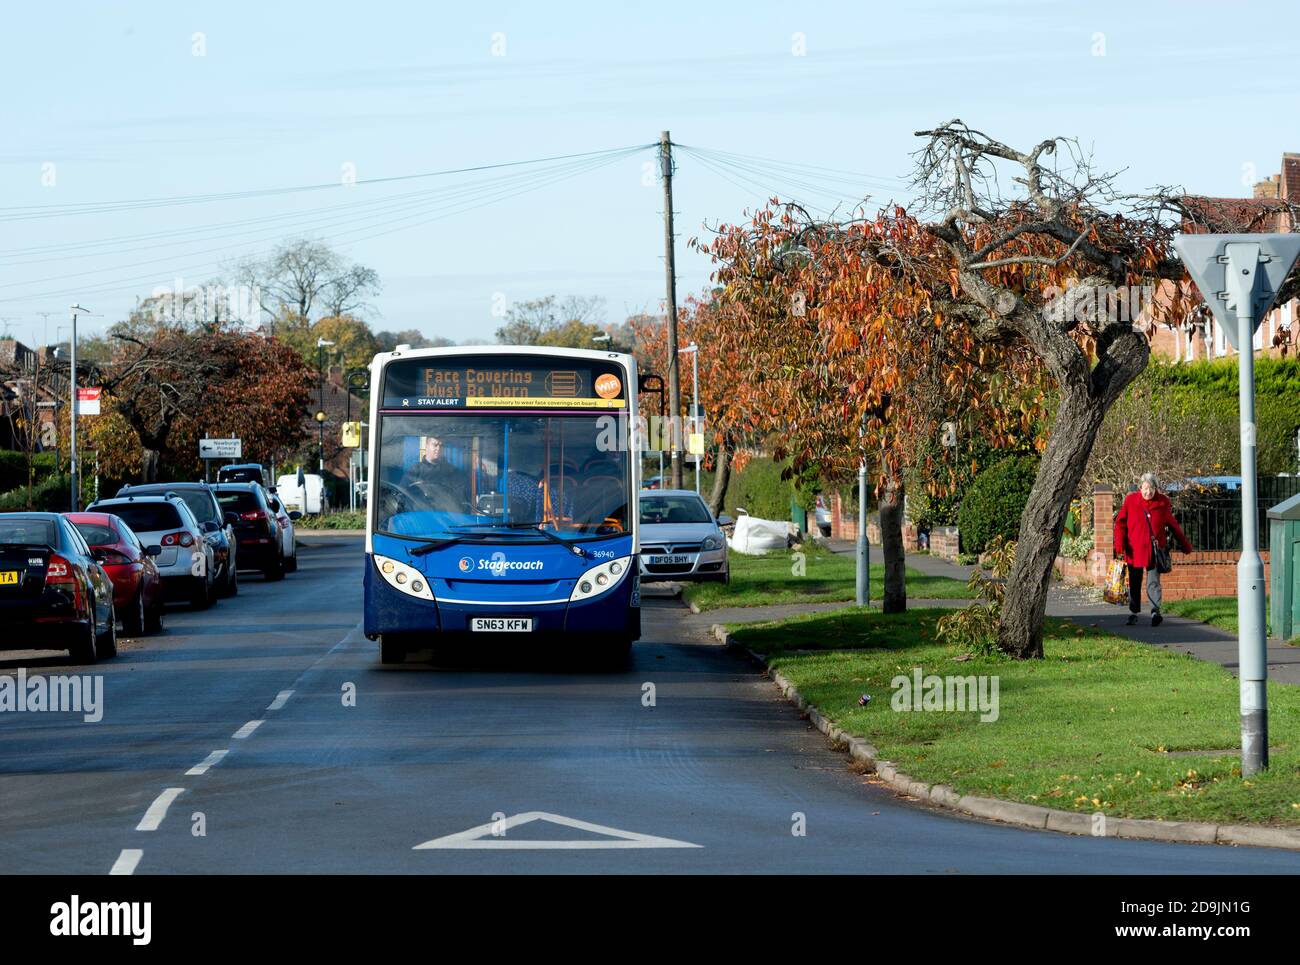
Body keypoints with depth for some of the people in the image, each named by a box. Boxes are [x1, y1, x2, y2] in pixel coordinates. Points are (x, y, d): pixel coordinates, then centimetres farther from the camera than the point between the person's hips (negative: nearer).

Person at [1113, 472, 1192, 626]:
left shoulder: (1163, 502, 2)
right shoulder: (1130, 500, 0)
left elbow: (1173, 525, 13)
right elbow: (1120, 523, 4)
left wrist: (1184, 544, 16)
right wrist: (1120, 543, -9)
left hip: (1155, 549, -1)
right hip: (1135, 549, 1)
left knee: (1154, 581, -8)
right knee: (1134, 583, 9)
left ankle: (1155, 611, -15)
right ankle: (1133, 613, 19)